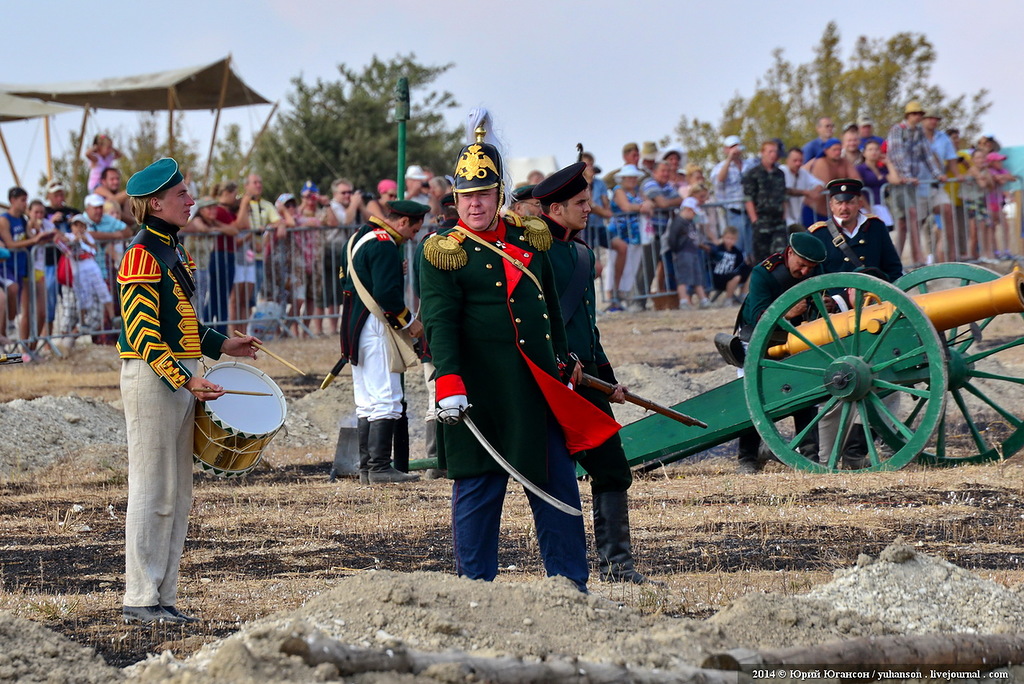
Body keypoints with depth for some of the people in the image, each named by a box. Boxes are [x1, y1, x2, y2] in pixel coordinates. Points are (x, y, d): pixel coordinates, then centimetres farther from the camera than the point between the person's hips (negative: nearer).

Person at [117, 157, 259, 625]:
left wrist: (221, 345, 19)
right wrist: (185, 380, -24)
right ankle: (139, 599, -2)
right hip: (152, 379, -10)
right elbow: (142, 332, -19)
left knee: (178, 496, 11)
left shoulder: (172, 251, 16)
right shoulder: (142, 255, -14)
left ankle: (163, 596, 15)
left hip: (181, 379, 10)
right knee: (153, 493, -6)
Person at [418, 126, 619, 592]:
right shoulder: (444, 253, -2)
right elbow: (439, 322, -12)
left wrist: (563, 367, 22)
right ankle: (476, 587, 9)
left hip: (539, 389, 5)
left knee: (558, 484, 7)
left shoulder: (529, 240, 13)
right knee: (477, 491, 0)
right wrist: (448, 382, -23)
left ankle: (571, 586, 13)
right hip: (480, 392, -5)